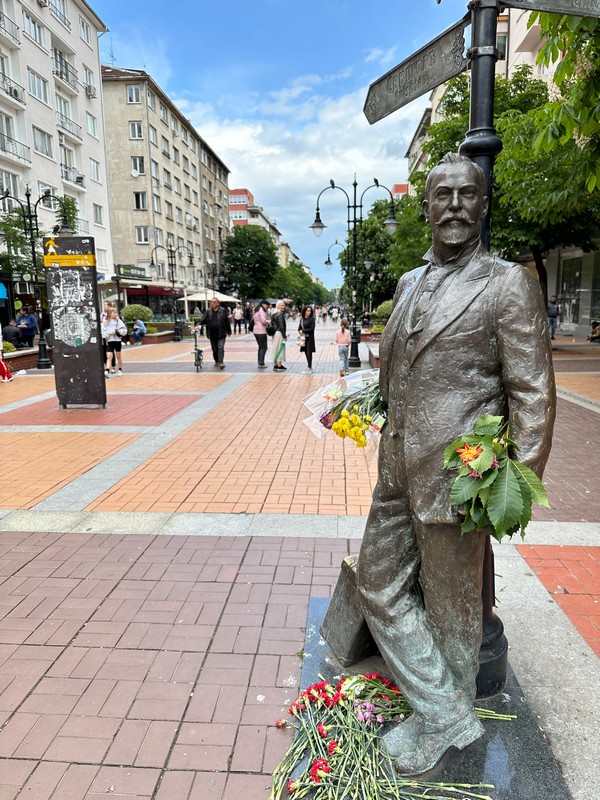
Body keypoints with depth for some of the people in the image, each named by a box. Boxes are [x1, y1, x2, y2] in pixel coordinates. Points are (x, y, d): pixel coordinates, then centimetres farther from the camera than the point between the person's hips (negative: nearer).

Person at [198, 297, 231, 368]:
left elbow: (227, 322, 2)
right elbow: (202, 319, 2)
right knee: (214, 349, 12)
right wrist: (198, 325, -18)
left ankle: (221, 362, -12)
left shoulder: (222, 311, -2)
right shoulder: (208, 311, 4)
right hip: (212, 335, 3)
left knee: (220, 348, -11)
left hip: (221, 334, -3)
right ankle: (216, 361, 29)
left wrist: (229, 332, 5)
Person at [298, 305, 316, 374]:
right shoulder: (302, 319, 8)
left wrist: (303, 331, -12)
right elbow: (299, 327, 10)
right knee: (306, 352, 9)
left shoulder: (312, 319, -8)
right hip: (303, 338, 6)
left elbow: (312, 329, -14)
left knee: (309, 353, -5)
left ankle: (309, 368, -2)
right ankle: (310, 367, 20)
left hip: (310, 338, -6)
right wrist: (300, 331, -11)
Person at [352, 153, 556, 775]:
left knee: (450, 608, 12)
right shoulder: (408, 284, 13)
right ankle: (446, 712, 33)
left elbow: (532, 393, -10)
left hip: (453, 473, -7)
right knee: (379, 587, 15)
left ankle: (444, 723, 38)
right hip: (396, 469, 8)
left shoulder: (508, 282, -8)